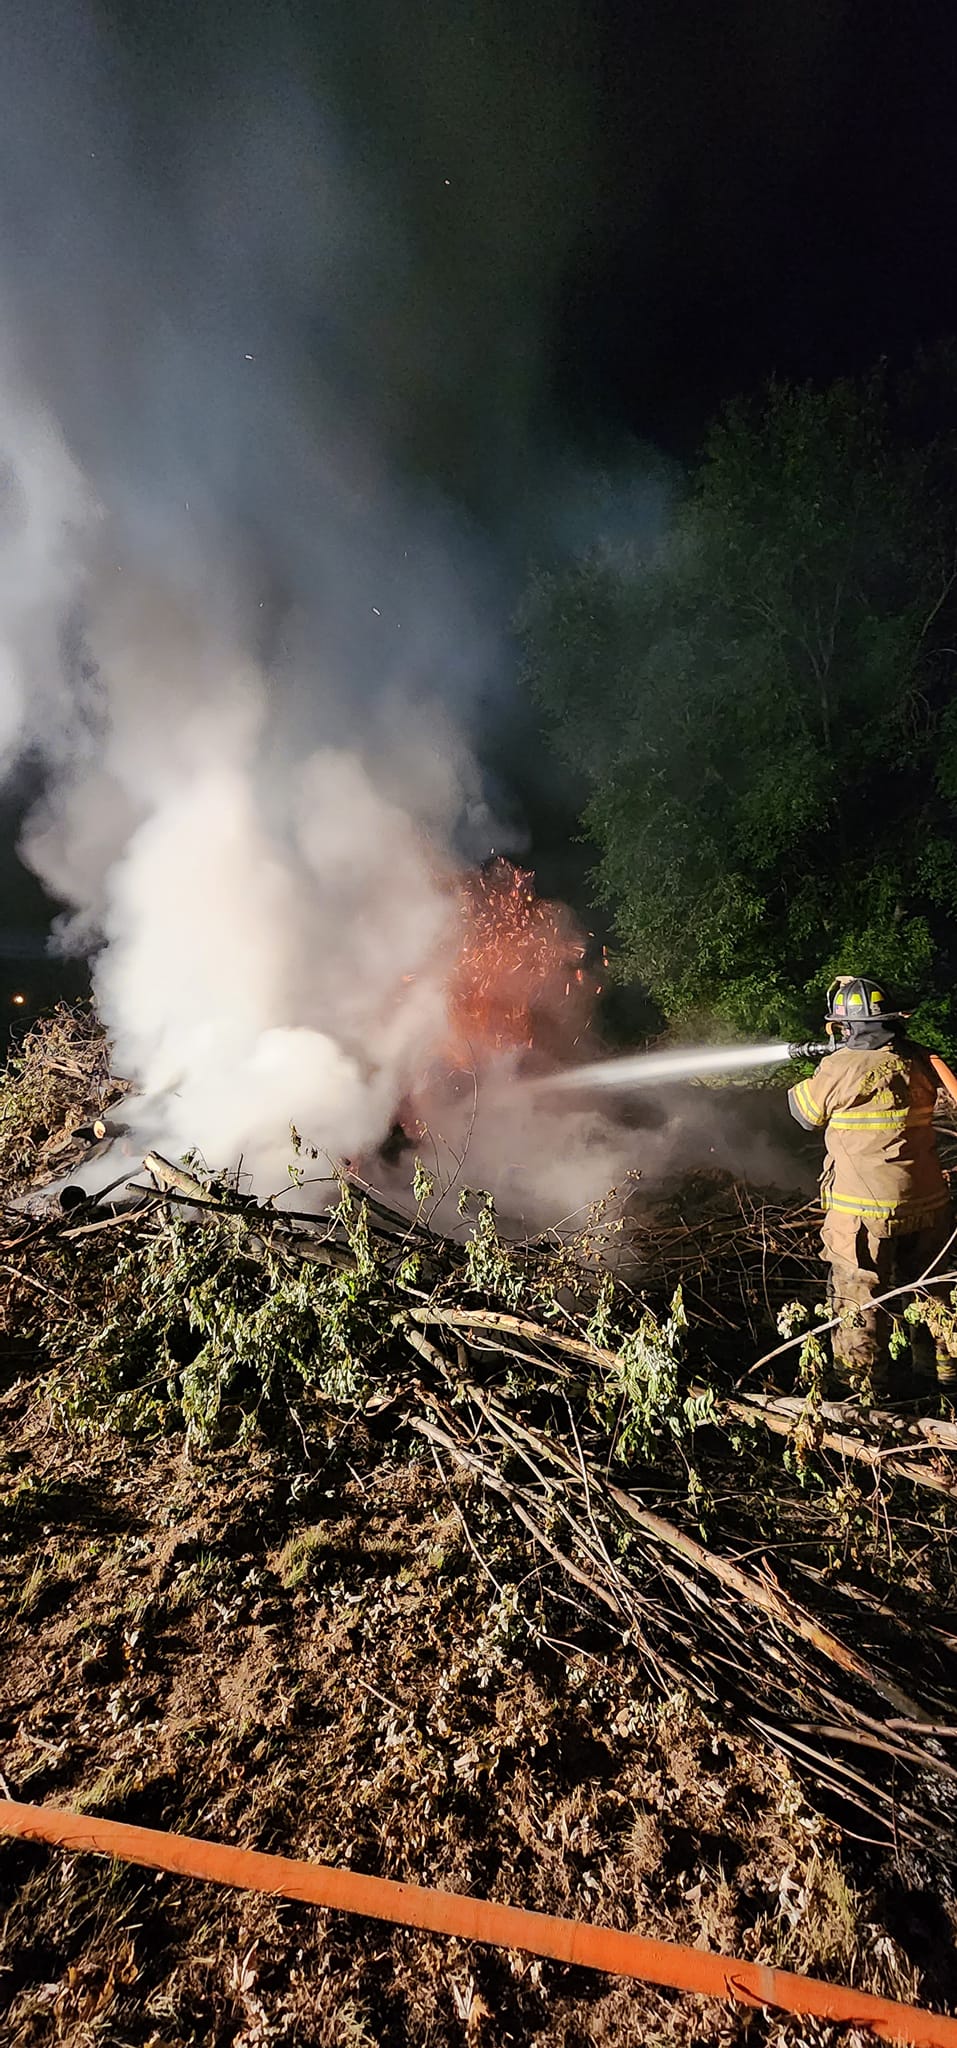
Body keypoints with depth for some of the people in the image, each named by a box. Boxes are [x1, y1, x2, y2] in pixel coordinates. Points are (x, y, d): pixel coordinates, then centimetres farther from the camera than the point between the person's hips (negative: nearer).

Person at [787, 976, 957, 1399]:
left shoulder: (840, 1069, -17)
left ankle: (871, 1388, 19)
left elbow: (806, 1113, -1)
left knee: (860, 1304, 10)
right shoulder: (919, 1061, -2)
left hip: (865, 1214, -5)